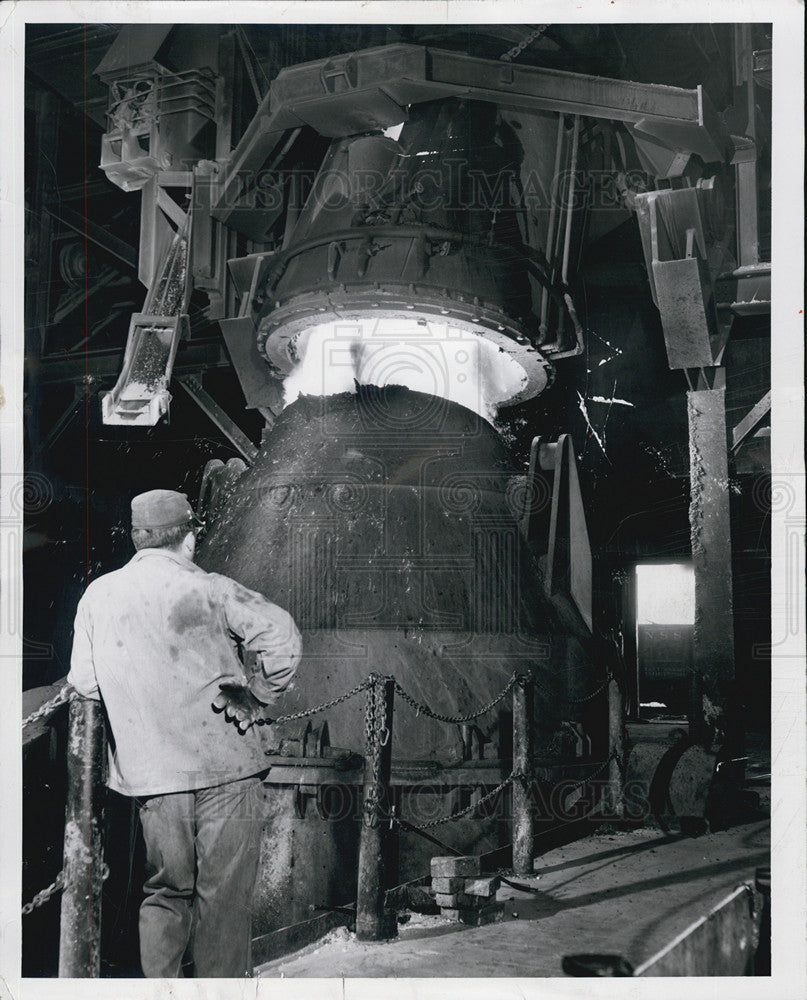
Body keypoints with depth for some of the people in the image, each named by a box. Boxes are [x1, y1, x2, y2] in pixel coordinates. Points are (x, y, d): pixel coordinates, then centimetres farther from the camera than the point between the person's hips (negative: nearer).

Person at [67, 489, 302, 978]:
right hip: (226, 765, -4)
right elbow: (282, 635, -16)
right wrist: (260, 698, -3)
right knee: (223, 897, 5)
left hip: (150, 773, 4)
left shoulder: (97, 595, 4)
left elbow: (84, 683, 5)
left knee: (166, 892, 16)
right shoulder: (208, 589, -8)